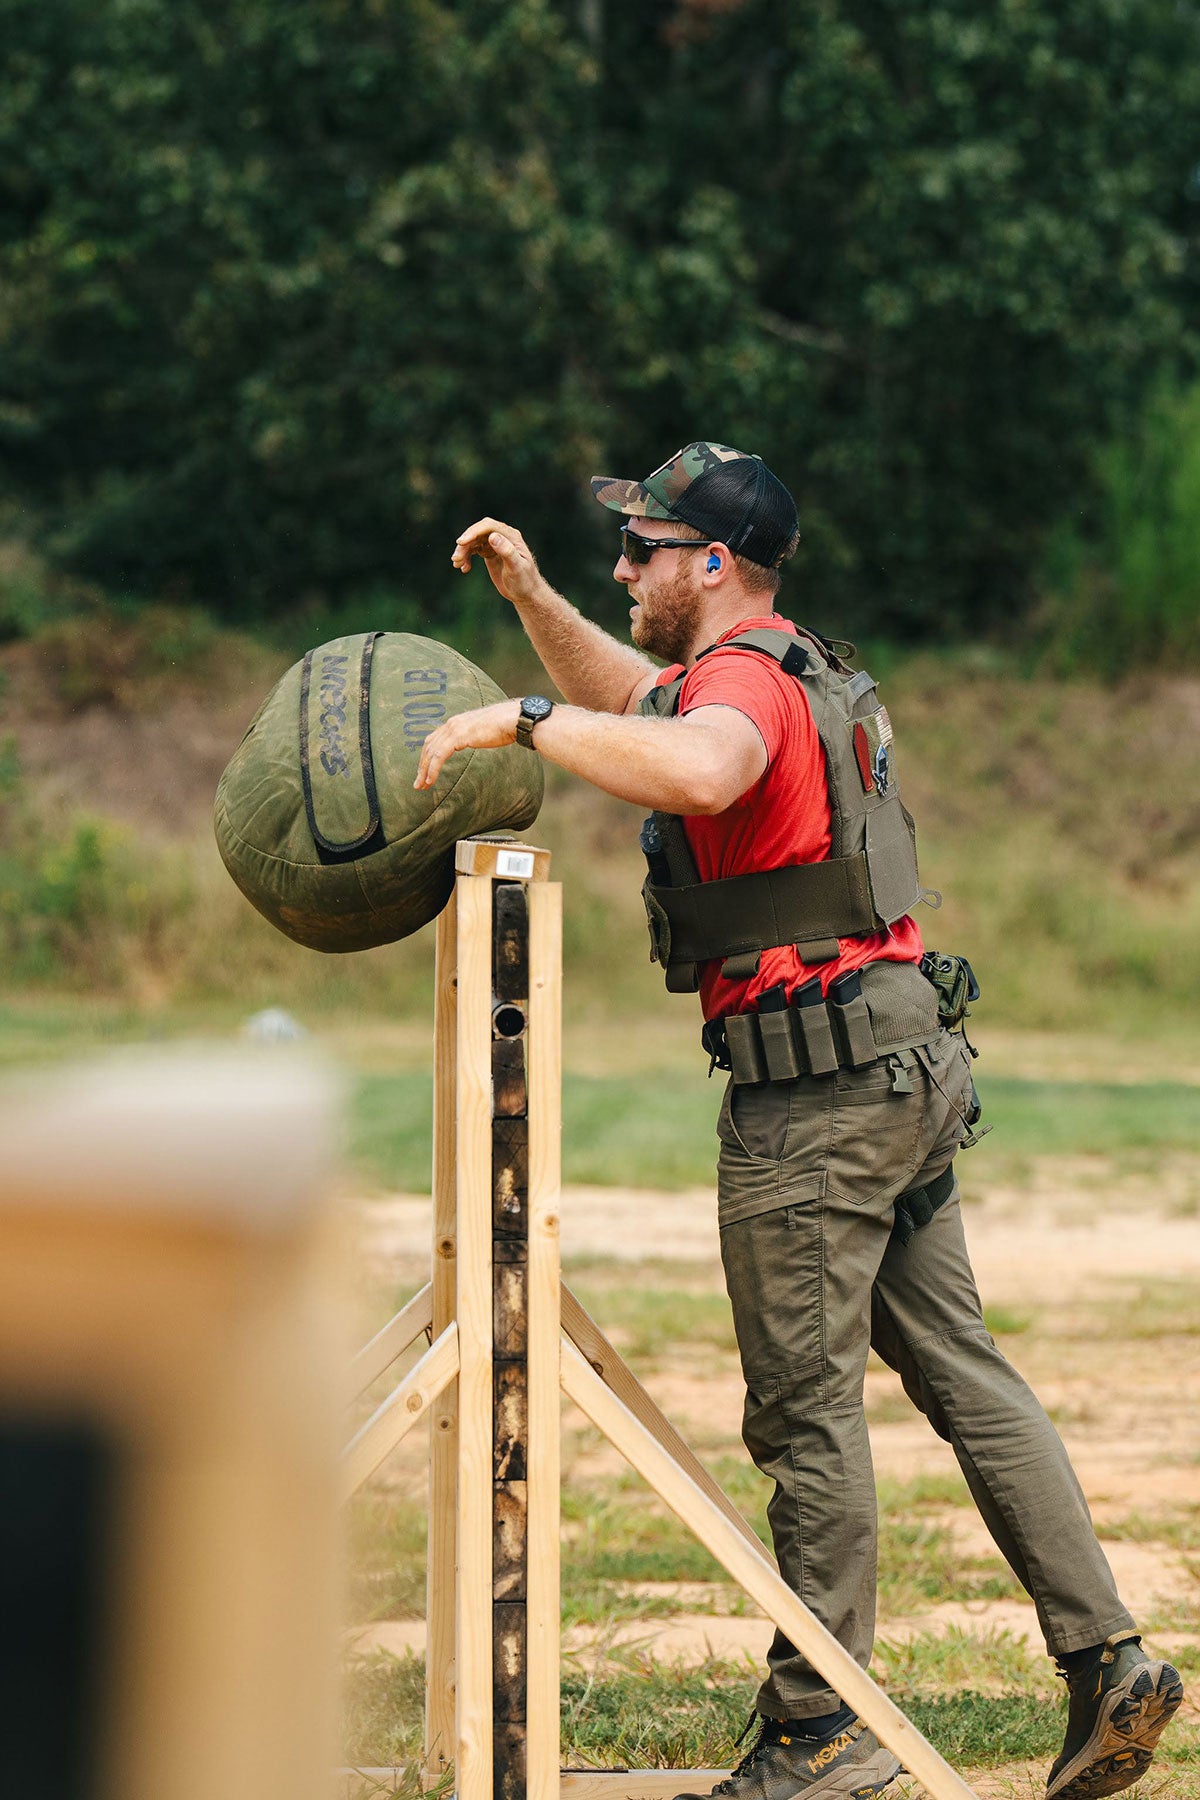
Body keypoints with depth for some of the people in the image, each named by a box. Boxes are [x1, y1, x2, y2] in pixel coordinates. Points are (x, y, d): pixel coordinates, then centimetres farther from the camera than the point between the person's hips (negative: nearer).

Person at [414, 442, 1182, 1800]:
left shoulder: (747, 679, -14)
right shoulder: (786, 673, 18)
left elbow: (693, 769, -39)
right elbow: (626, 695, 36)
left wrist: (520, 719, -31)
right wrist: (529, 594, 22)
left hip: (816, 1093, -10)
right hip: (904, 1073, 10)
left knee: (806, 1407, -3)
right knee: (961, 1372, 11)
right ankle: (1105, 1661, 9)